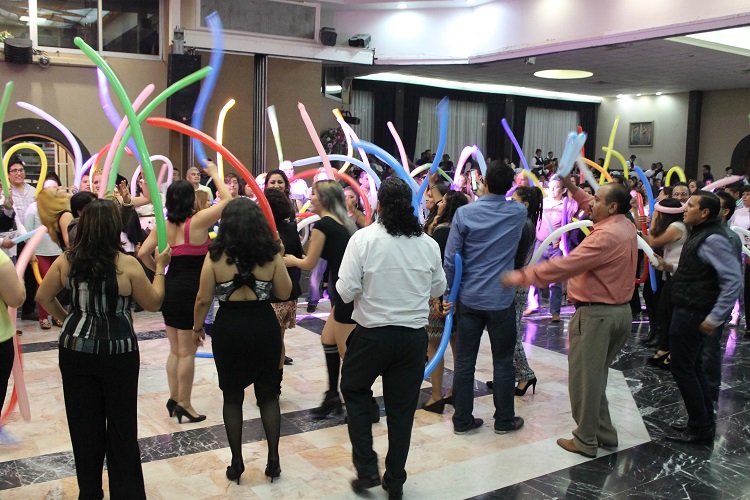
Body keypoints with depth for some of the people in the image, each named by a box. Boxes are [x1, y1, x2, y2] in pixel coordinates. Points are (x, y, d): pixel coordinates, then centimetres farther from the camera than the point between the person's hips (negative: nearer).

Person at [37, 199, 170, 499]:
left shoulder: (66, 261, -5)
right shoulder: (127, 265, -16)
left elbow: (43, 297, 6)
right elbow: (154, 304, -4)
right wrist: (160, 268, 7)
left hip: (75, 350, 3)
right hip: (118, 352, -3)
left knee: (83, 421, 15)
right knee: (121, 424, 11)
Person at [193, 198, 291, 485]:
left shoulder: (216, 255, -8)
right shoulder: (270, 254, -6)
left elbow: (204, 299, -5)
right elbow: (284, 293, 1)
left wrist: (198, 325, 13)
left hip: (228, 329, -1)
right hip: (265, 328, 1)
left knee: (232, 397, 13)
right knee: (268, 395, 14)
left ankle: (237, 463, 20)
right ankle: (273, 461, 19)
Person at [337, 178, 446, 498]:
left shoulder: (364, 238, -12)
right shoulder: (429, 244, -1)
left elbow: (346, 291, -13)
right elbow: (438, 289, 11)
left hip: (372, 334, -3)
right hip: (414, 336, 3)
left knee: (354, 391, 21)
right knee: (402, 408, 14)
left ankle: (366, 469, 16)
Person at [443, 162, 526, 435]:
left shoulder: (464, 213, -8)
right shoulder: (519, 213, -4)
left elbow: (450, 258, -7)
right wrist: (484, 196, 26)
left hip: (469, 298, 0)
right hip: (501, 299, 0)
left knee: (464, 361, 8)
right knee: (502, 362, 11)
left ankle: (462, 420, 17)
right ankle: (504, 420, 22)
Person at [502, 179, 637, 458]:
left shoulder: (605, 236, -23)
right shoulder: (626, 226, 6)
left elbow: (564, 266, -26)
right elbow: (592, 210, 28)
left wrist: (522, 277, -20)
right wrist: (573, 188, 22)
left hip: (596, 314, -10)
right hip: (620, 311, 10)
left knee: (584, 378, 3)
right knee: (596, 376, 20)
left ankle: (585, 441, 13)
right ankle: (604, 433, 29)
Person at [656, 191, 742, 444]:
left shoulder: (713, 239, -19)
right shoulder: (700, 234, 13)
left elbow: (733, 280, -24)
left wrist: (714, 318, -23)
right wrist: (672, 268, 9)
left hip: (692, 315, -10)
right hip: (688, 312, 10)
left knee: (682, 368, -1)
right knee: (693, 367, 17)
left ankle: (700, 428, 10)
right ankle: (705, 422, 29)